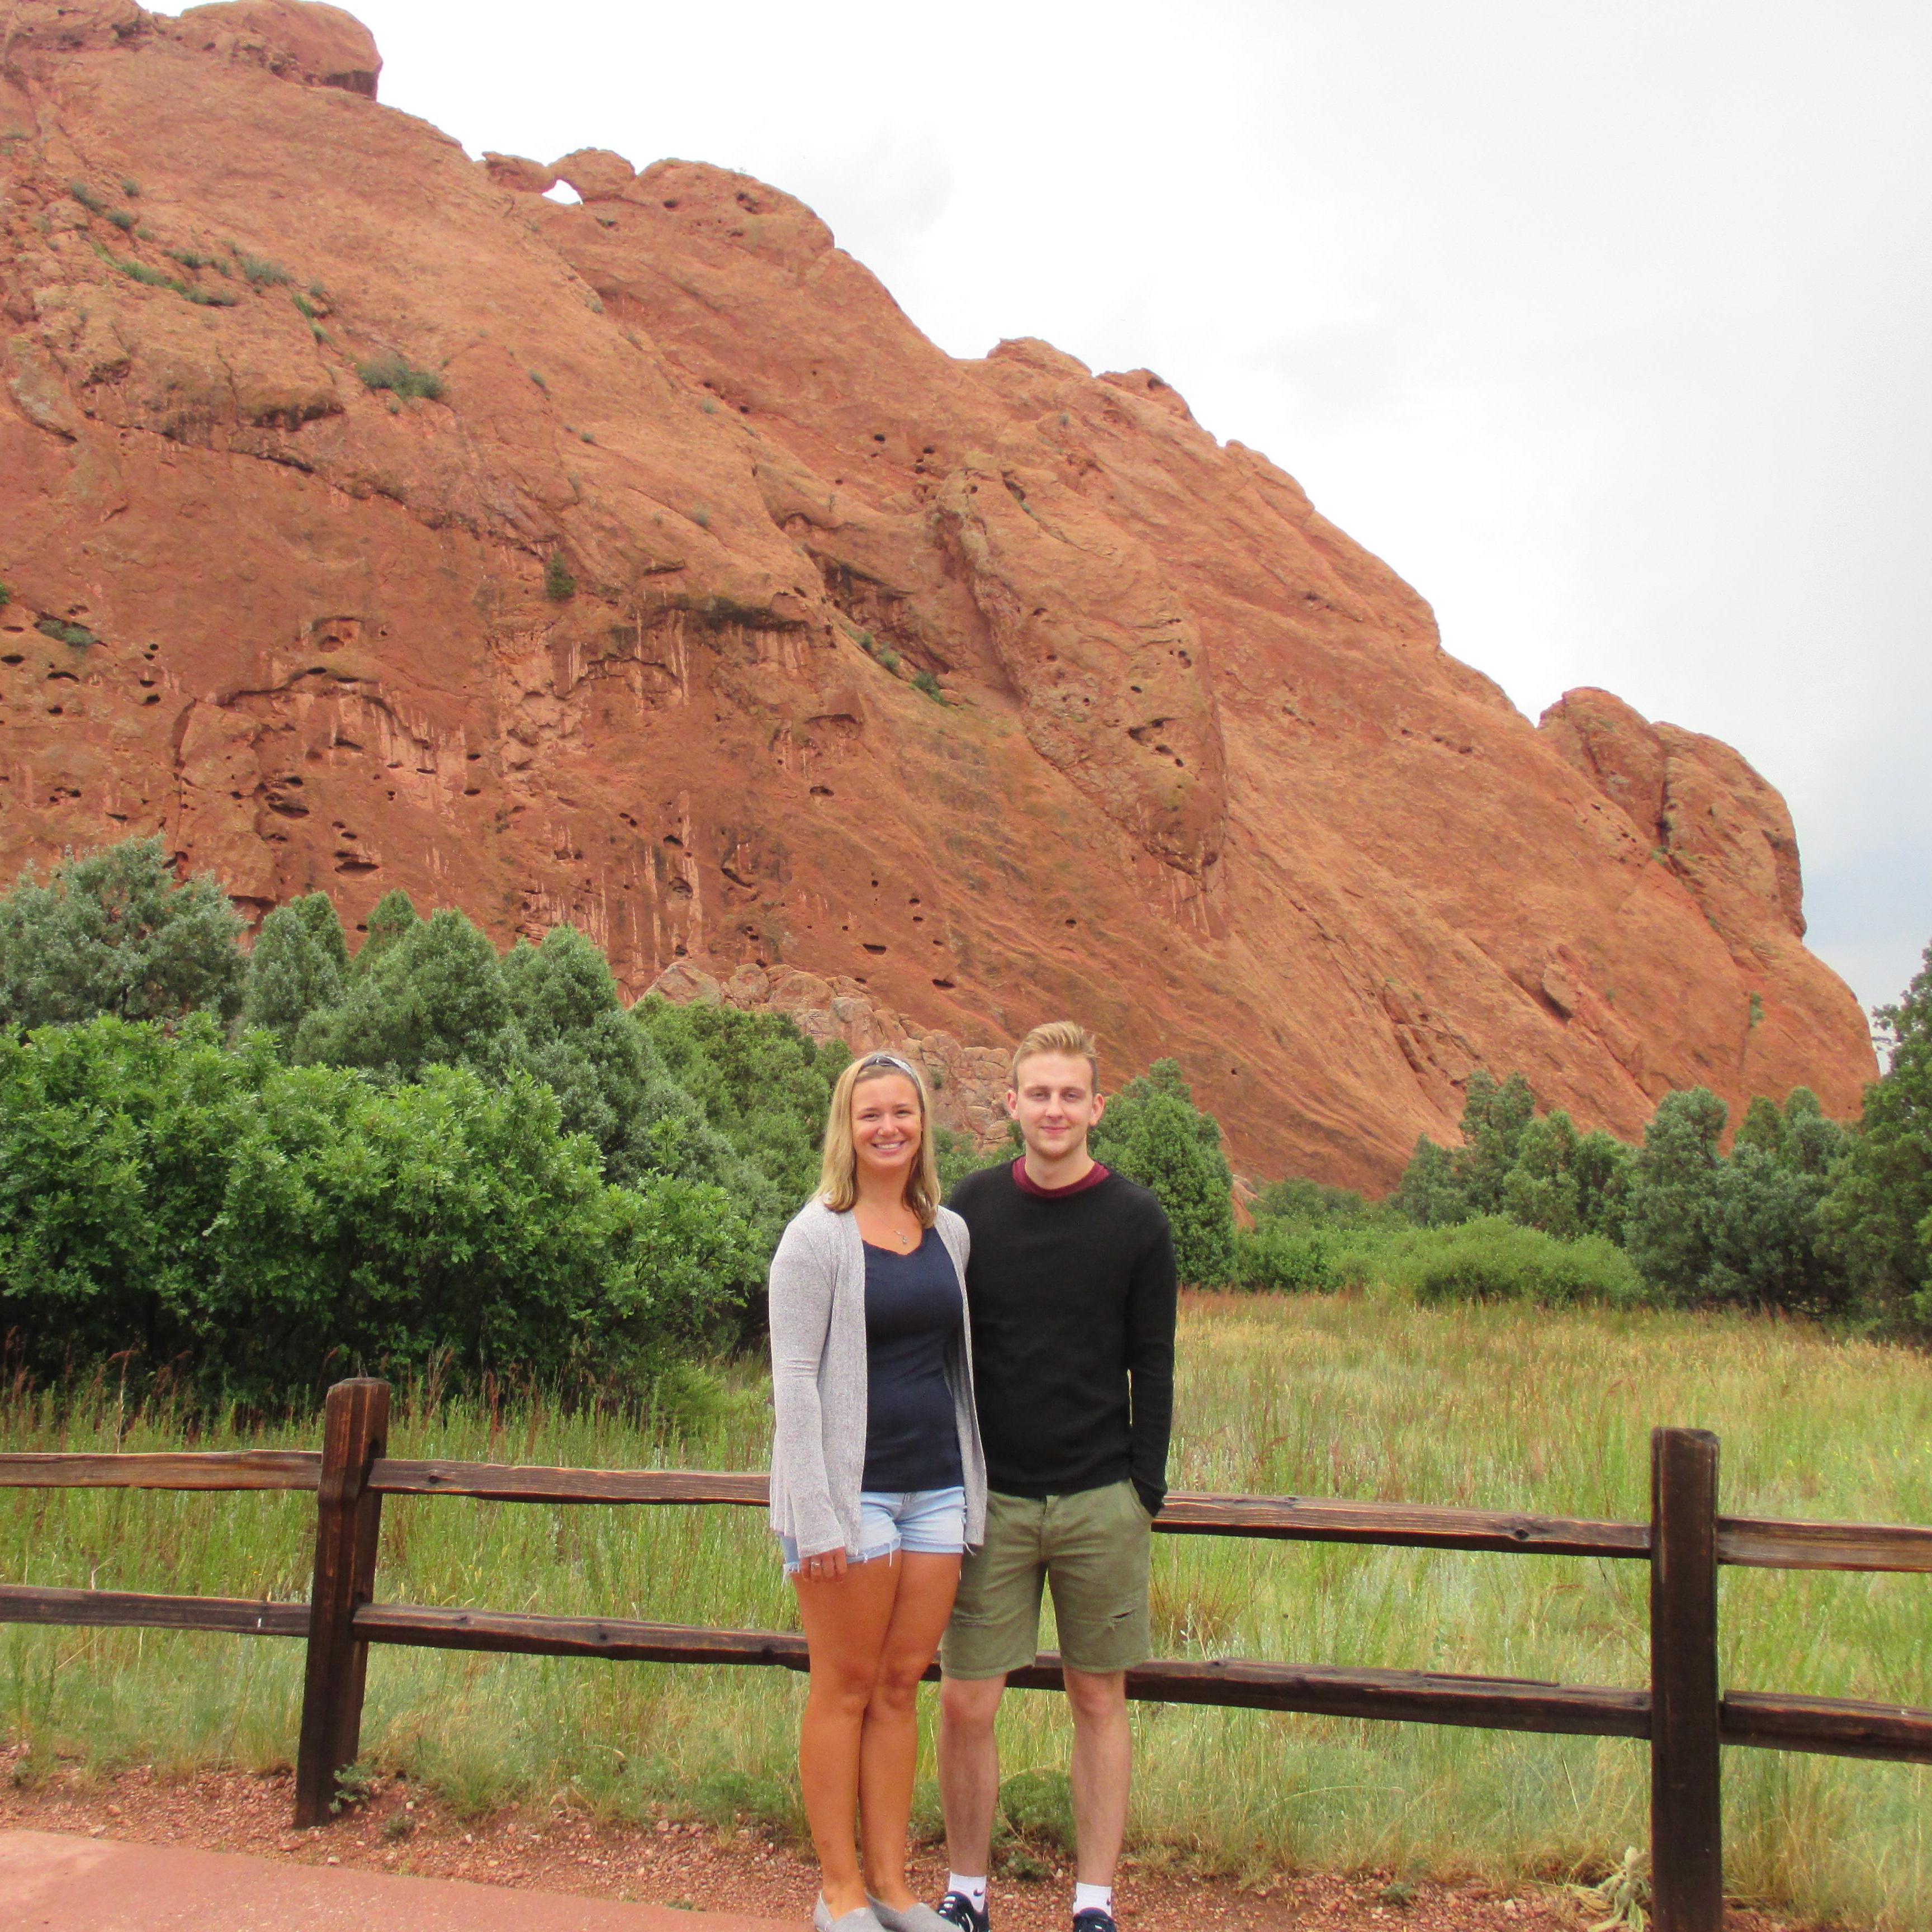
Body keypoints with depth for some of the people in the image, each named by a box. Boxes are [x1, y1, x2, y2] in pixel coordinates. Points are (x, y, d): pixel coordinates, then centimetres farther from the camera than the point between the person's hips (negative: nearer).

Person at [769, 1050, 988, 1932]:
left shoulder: (950, 1232, 9)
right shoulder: (818, 1236, -7)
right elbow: (793, 1379, -11)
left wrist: (971, 1484, 13)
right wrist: (816, 1516, -15)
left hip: (938, 1486, 5)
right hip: (855, 1487, -5)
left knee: (901, 1684, 11)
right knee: (846, 1687, 5)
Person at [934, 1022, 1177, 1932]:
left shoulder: (1137, 1222, -1)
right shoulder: (971, 1208, 2)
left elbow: (1153, 1370, 2)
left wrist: (1145, 1491, -3)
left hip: (1100, 1505, -1)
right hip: (990, 1500, 1)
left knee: (1099, 1700, 8)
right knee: (965, 1702, 3)